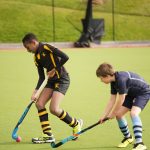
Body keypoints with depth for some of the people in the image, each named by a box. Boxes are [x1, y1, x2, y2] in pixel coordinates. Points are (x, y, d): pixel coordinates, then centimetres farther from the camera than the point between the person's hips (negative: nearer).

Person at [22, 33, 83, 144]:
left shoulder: (46, 48, -14)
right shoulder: (36, 57, 11)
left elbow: (65, 57, -22)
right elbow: (42, 77, 12)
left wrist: (55, 70, -13)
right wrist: (35, 92, 2)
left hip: (62, 80, -9)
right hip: (51, 80, 9)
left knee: (54, 109, -16)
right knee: (39, 104, -4)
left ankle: (76, 124, 8)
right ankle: (48, 135, 0)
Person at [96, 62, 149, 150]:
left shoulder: (121, 79, -33)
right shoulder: (114, 81, -4)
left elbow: (121, 100, -26)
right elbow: (112, 100, 3)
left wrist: (113, 113, -12)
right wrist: (104, 115, 2)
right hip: (132, 94, 9)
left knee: (134, 113, -30)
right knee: (119, 114, 6)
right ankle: (128, 137, 29)